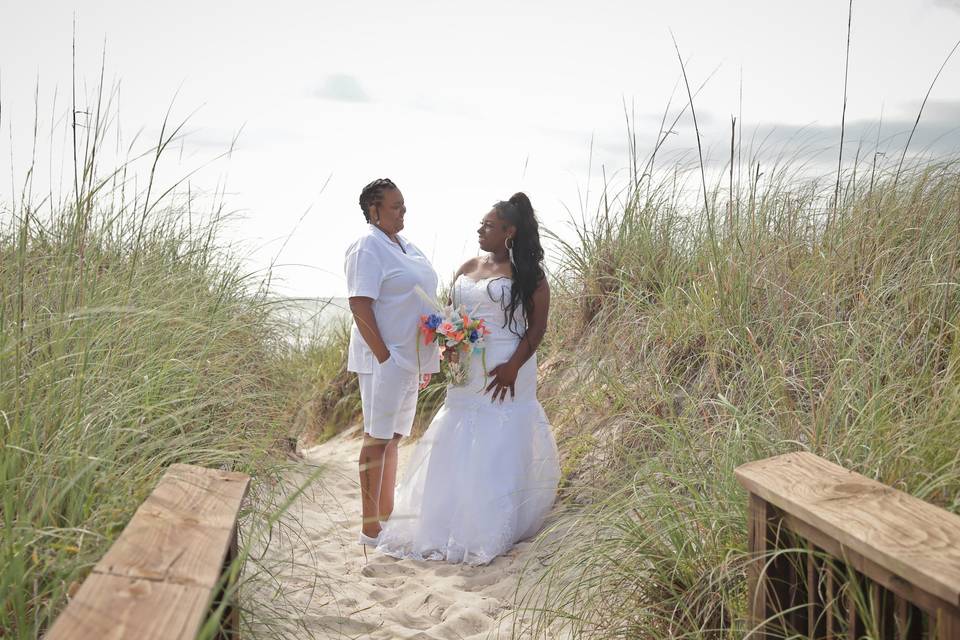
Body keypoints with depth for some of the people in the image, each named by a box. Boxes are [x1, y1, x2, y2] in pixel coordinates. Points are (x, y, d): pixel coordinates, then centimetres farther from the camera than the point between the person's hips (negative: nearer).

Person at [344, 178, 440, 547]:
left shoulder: (403, 245, 15)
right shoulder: (368, 247, -13)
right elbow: (359, 307, -19)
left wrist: (427, 359, 16)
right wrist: (385, 357, -21)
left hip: (411, 358, 9)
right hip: (384, 359, -9)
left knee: (393, 437, 15)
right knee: (377, 439, -2)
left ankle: (386, 514, 27)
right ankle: (370, 528, 8)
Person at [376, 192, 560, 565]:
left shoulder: (527, 273, -4)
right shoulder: (467, 269, 12)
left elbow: (538, 324, -7)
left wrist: (514, 366, -18)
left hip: (506, 372, -5)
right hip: (467, 372, 6)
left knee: (500, 449, -1)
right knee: (457, 448, 8)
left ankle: (490, 531, 11)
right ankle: (451, 524, 20)